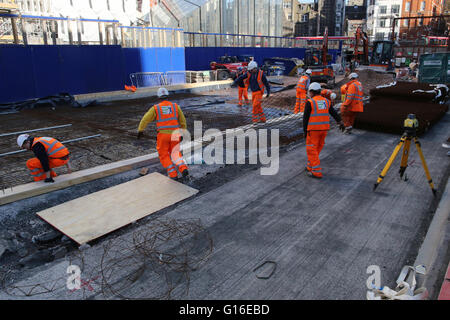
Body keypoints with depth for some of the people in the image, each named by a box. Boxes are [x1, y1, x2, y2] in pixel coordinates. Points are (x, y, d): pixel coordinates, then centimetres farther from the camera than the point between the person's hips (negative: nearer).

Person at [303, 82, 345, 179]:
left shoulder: (309, 102, -8)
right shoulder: (326, 101, 9)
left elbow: (305, 117, -9)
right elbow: (334, 113, 18)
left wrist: (305, 130, -2)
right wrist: (340, 122, 29)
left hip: (313, 129, -6)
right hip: (324, 128, 6)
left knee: (311, 150, 0)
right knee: (317, 148, 17)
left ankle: (317, 172, -5)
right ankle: (310, 167, 27)